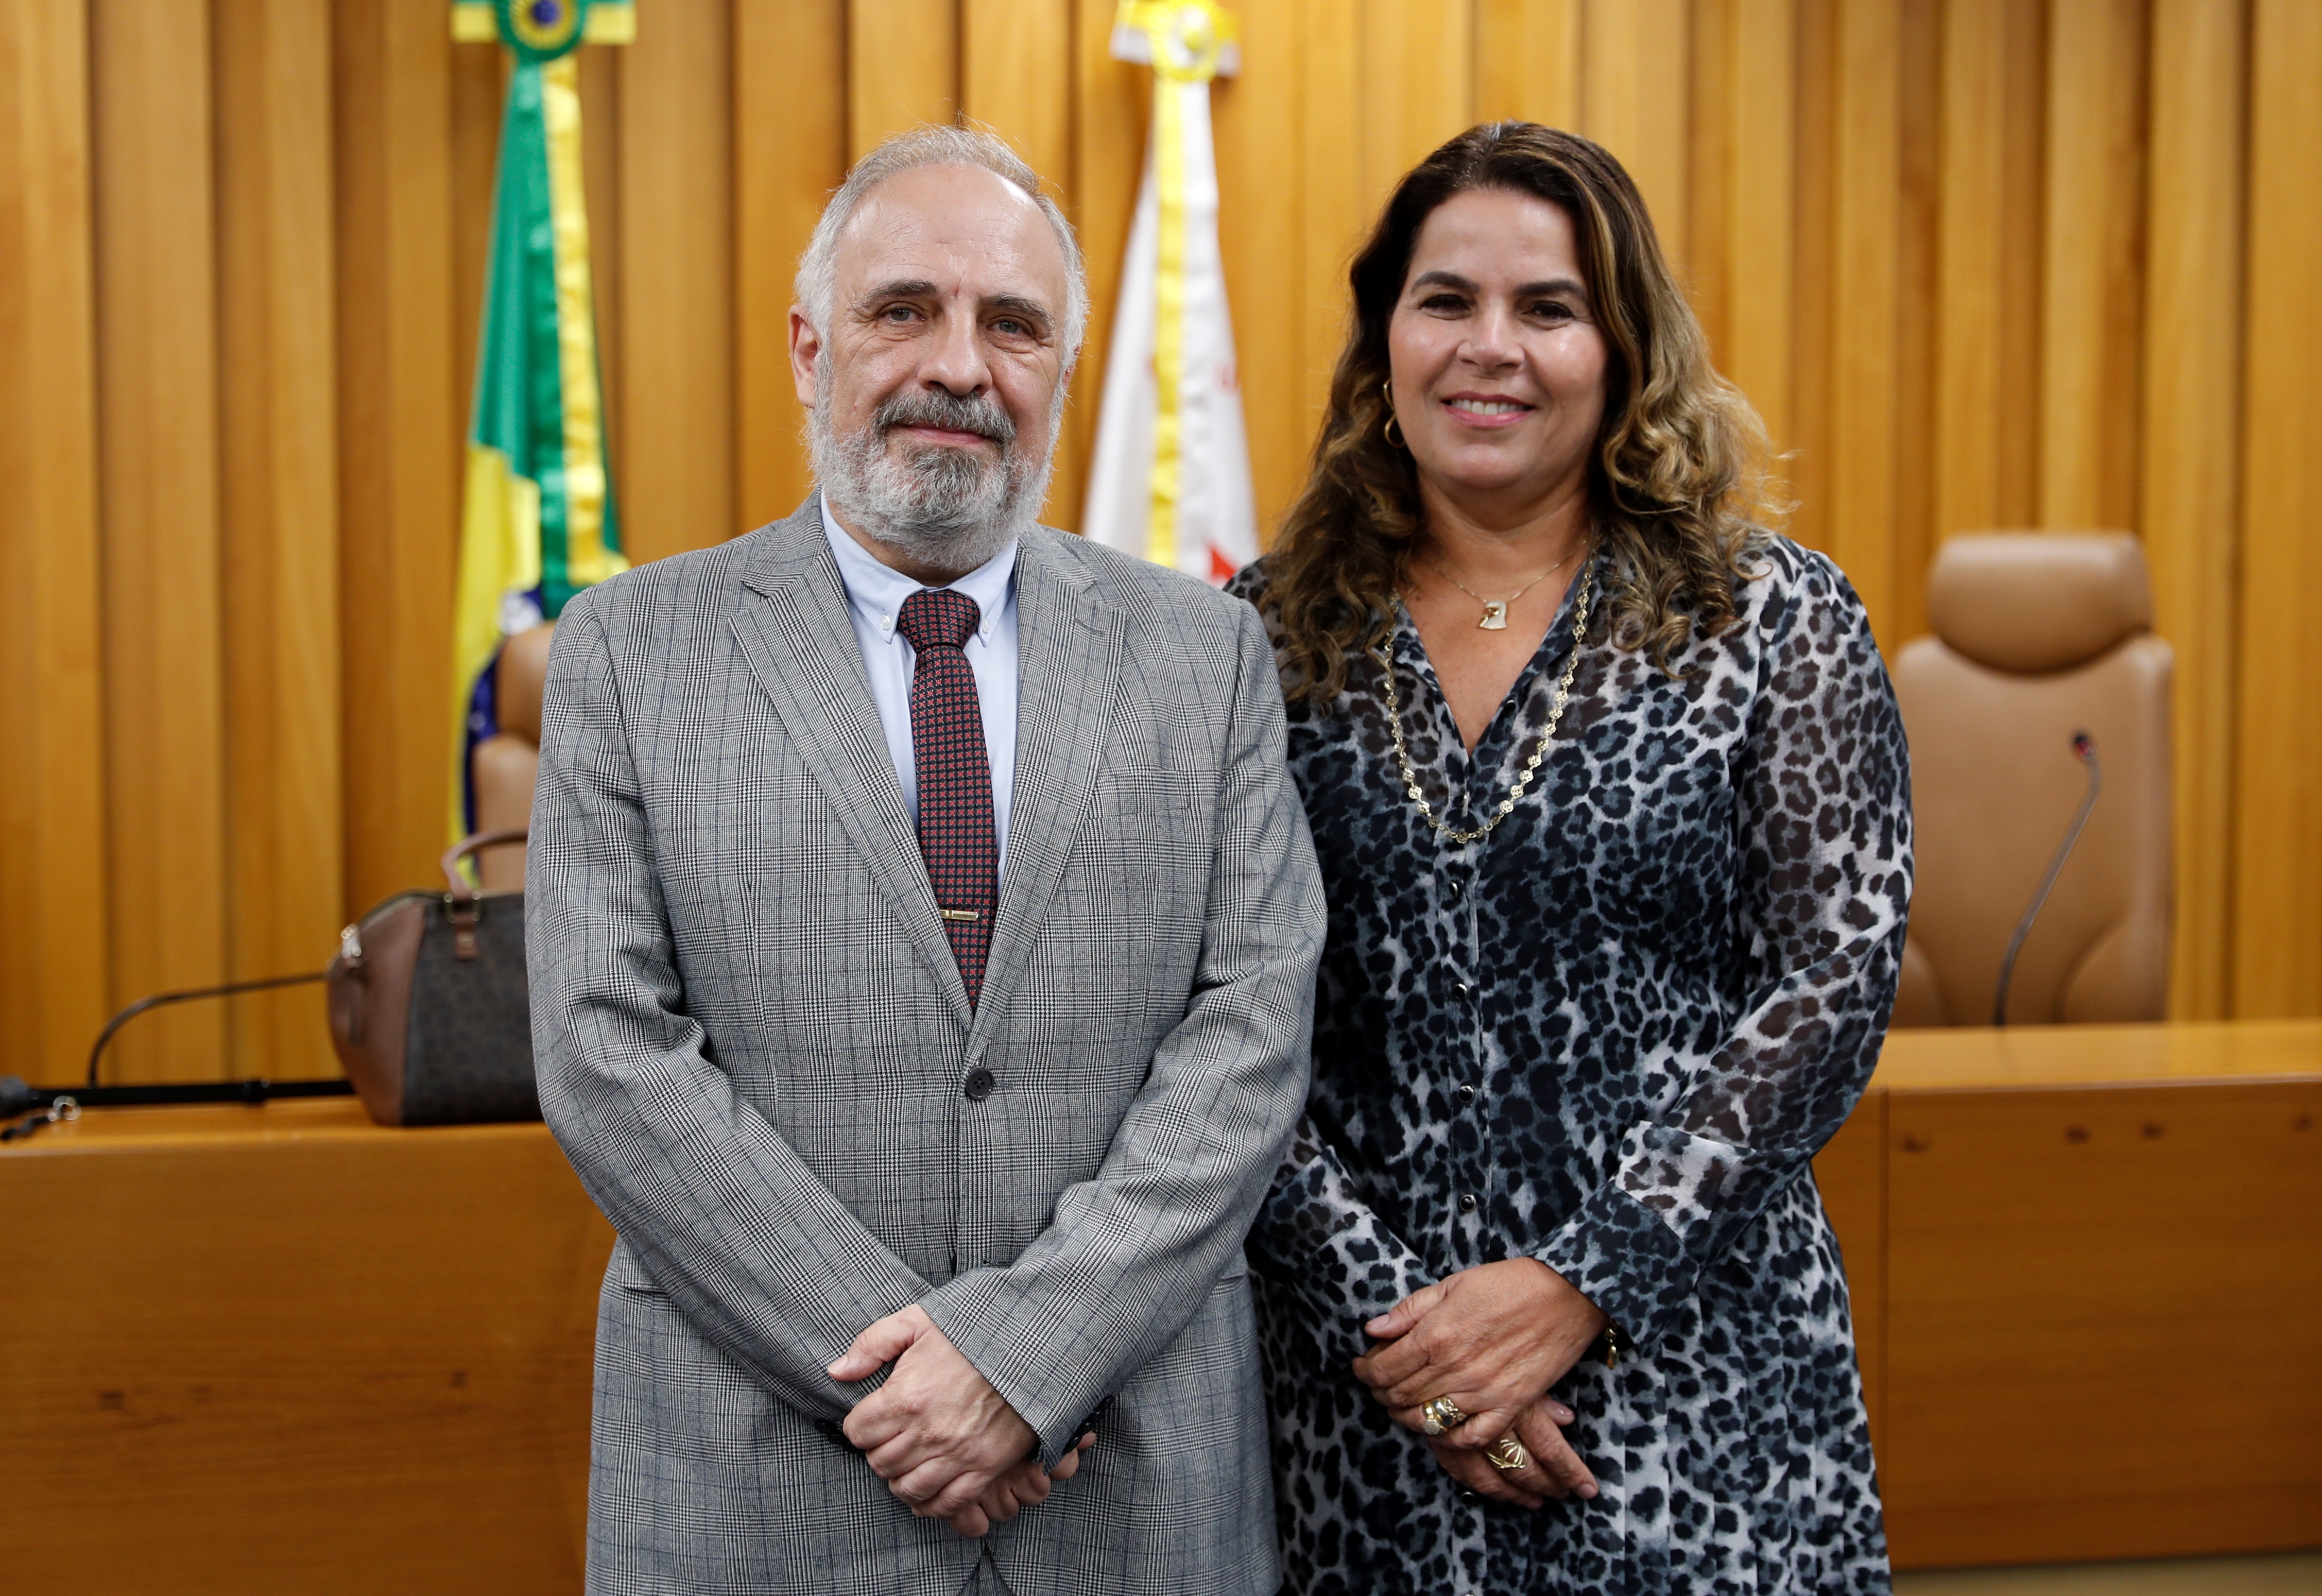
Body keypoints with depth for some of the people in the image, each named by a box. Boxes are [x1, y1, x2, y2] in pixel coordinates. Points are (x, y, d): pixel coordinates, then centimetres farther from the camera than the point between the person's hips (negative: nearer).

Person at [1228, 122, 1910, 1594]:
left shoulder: (1775, 620, -1)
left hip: (1690, 1369, -1)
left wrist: (1576, 1284, -13)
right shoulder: (1268, 637, 2)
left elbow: (1836, 981, -6)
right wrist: (1383, 1314, -10)